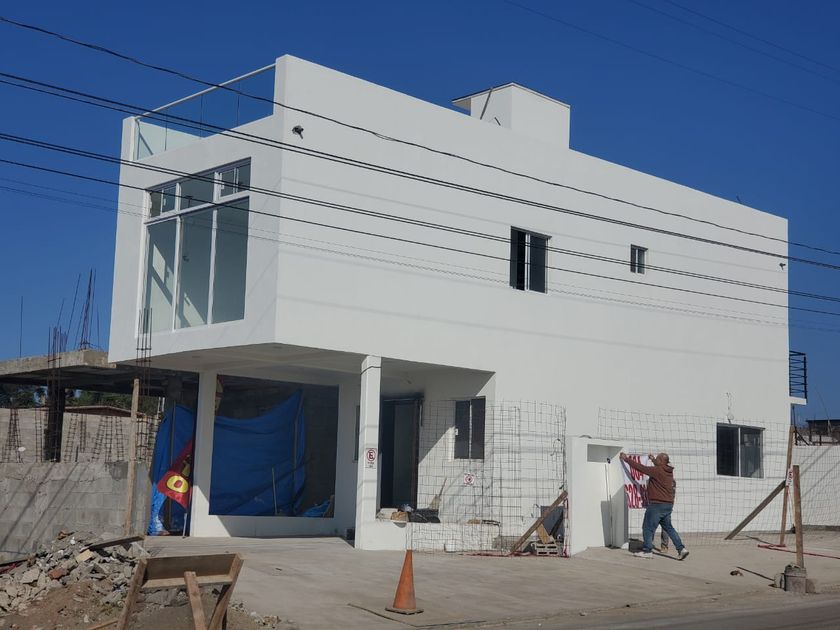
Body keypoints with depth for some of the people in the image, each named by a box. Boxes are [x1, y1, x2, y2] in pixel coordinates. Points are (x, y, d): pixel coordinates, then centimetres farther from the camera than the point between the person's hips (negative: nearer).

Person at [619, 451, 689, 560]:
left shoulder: (656, 470, -15)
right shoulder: (669, 471, 9)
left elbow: (640, 467, -13)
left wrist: (626, 459, -4)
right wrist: (653, 460, 47)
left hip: (657, 504, -9)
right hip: (668, 504, 9)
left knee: (648, 527, 1)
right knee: (668, 527, 17)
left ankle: (647, 550, 5)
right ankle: (681, 549, 10)